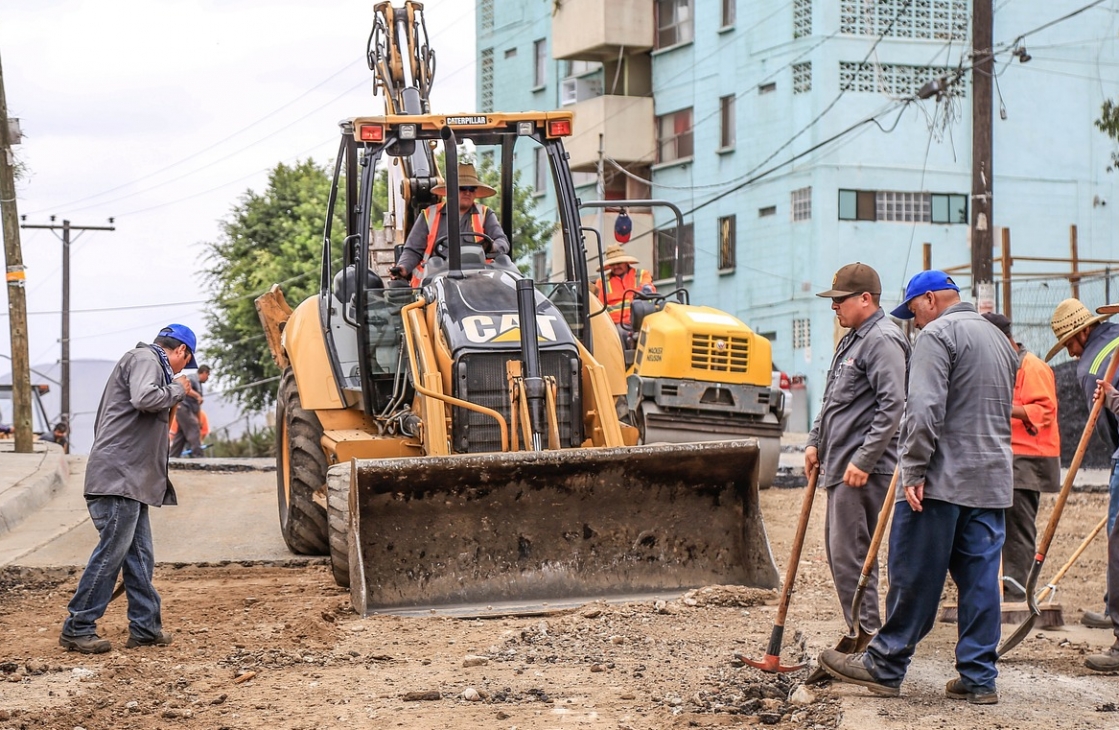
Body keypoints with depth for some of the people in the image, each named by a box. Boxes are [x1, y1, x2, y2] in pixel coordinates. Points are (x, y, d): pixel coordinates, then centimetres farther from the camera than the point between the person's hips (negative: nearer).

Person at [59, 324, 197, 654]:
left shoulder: (150, 363, 25)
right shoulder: (144, 359, -6)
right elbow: (144, 398, -25)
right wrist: (177, 390, -10)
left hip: (132, 479, 11)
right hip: (119, 476, -11)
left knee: (139, 555, 11)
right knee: (111, 552, -9)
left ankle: (145, 627, 15)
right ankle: (77, 629, -5)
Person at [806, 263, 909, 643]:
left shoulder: (883, 340, -13)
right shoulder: (851, 340, 20)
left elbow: (892, 406, -21)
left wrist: (863, 460, -23)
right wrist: (815, 441, 19)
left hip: (863, 471, -11)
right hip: (840, 466, 11)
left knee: (850, 555, -11)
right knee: (838, 551, 13)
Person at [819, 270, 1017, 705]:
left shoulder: (937, 334, -7)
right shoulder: (1000, 340, 21)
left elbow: (925, 409, -18)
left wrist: (914, 470, -17)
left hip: (942, 480, -8)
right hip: (992, 482, 8)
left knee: (914, 577, -2)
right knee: (980, 578, 6)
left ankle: (885, 667, 5)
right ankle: (979, 678, 5)